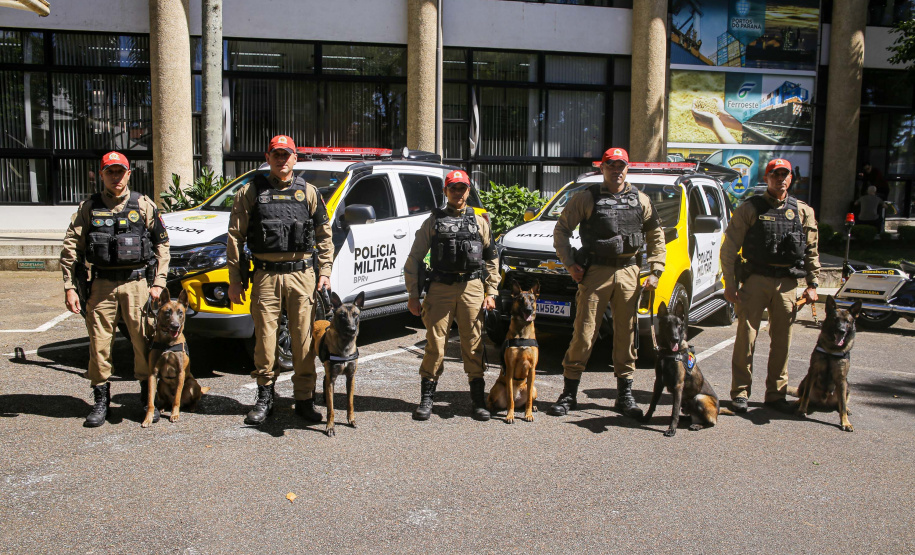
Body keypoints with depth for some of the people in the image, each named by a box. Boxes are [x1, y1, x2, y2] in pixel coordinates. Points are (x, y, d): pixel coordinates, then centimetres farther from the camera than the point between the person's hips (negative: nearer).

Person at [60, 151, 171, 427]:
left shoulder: (144, 205, 5)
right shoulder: (89, 207, 7)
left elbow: (162, 244, 7)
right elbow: (71, 248, 5)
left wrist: (158, 282, 0)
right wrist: (70, 287, -2)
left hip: (137, 282, -1)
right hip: (102, 284, 1)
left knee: (143, 342, 0)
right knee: (99, 343, 2)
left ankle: (148, 399, 13)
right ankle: (101, 400, 16)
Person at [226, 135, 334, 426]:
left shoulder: (308, 192, 10)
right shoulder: (251, 192, 7)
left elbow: (324, 235, 13)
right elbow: (235, 237, 6)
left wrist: (324, 271, 4)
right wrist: (234, 278, 1)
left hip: (301, 274, 1)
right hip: (266, 275, 0)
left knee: (303, 339, 1)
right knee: (265, 338, 3)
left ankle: (304, 399, 11)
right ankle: (265, 396, 18)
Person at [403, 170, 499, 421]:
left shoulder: (479, 221, 14)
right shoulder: (433, 221, 10)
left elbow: (492, 259, 16)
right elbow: (414, 259, 8)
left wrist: (491, 293, 6)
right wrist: (413, 295, 1)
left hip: (472, 289, 1)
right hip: (440, 288, -1)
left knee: (474, 345, 2)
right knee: (434, 343, -2)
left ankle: (478, 401, 10)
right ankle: (427, 400, 7)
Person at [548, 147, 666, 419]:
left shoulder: (640, 200, 11)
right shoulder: (586, 198, 2)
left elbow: (656, 236, 17)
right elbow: (561, 230, 4)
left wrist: (655, 271, 8)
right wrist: (570, 264, -5)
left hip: (628, 272, 3)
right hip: (595, 272, -3)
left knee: (626, 334, 6)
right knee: (584, 332, -4)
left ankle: (625, 394, 17)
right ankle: (569, 393, 5)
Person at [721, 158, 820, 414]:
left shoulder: (803, 212, 12)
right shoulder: (750, 209, 1)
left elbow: (812, 251, 16)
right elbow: (729, 247, -1)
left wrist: (812, 284, 8)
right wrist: (730, 283, -7)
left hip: (787, 282, 3)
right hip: (755, 279, -3)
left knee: (782, 340, 7)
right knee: (746, 338, -4)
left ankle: (776, 394, 19)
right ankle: (740, 393, 6)